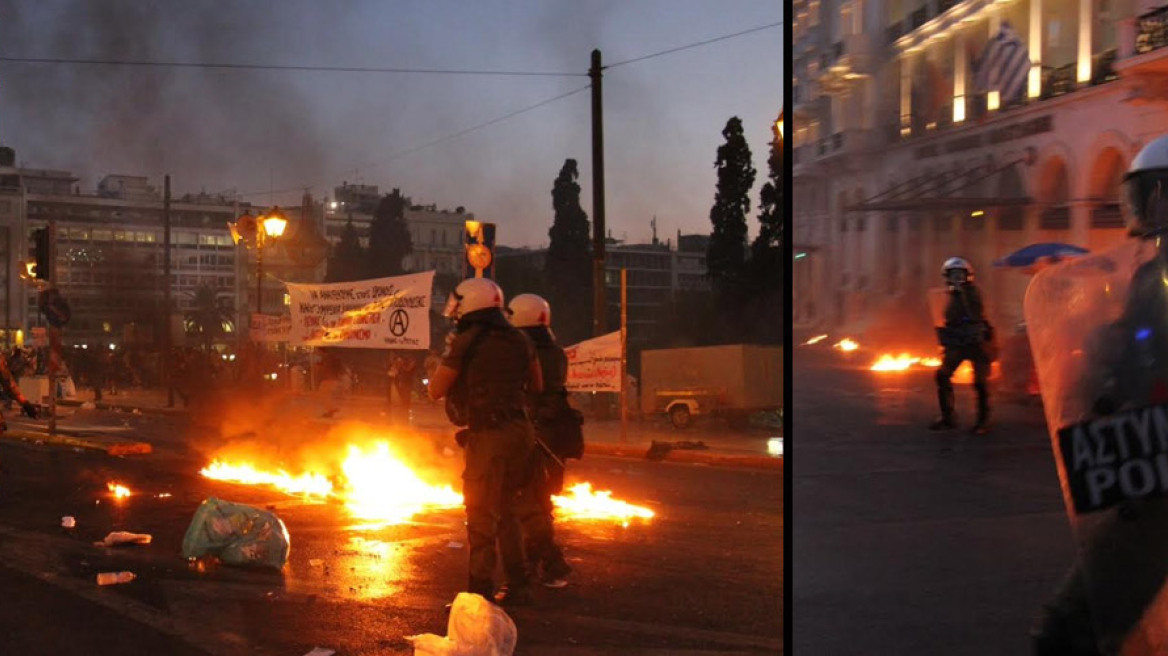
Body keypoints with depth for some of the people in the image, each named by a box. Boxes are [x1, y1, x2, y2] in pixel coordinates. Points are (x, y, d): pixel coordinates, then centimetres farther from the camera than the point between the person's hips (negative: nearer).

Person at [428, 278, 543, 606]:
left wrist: (449, 355, 9)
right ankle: (517, 584, 23)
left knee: (481, 514, 1)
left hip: (488, 435, -7)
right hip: (520, 431, 7)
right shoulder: (519, 340, 8)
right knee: (508, 509, 19)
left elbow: (435, 391, -5)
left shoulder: (465, 343, -10)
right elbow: (536, 385, 17)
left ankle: (480, 591, 3)